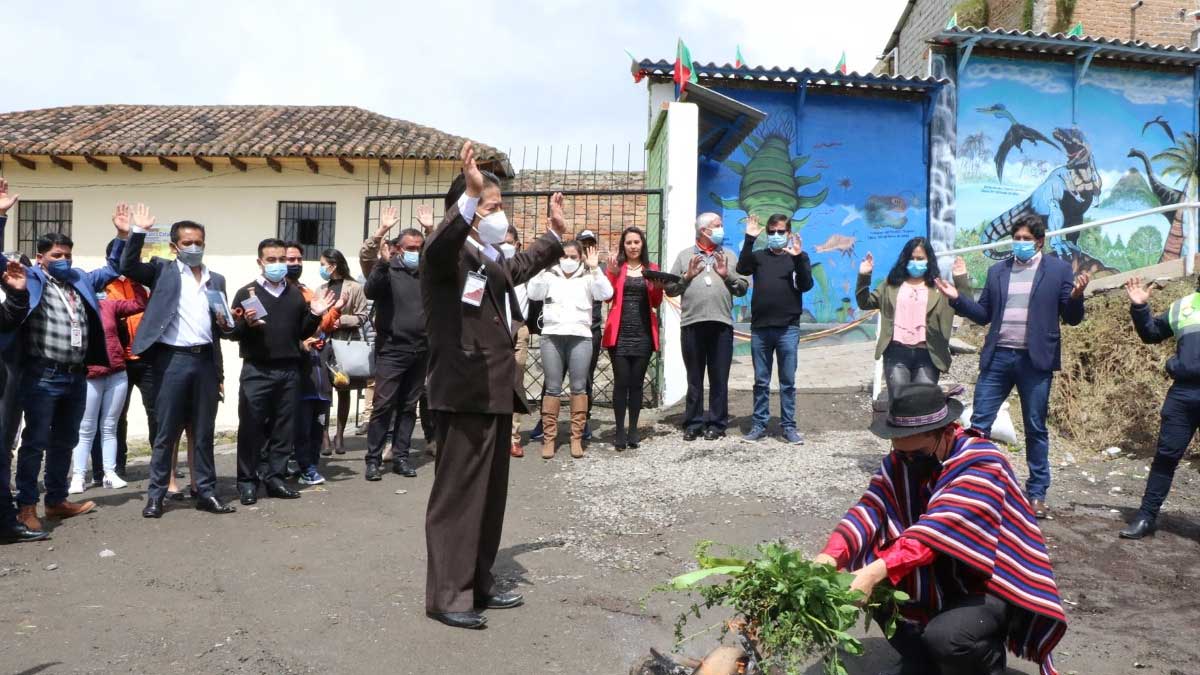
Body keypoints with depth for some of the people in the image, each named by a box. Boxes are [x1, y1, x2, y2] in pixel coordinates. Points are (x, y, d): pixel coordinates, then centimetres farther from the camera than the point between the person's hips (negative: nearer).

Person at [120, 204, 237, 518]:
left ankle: (206, 492, 17)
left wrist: (227, 324, -3)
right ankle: (156, 494, 13)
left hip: (206, 360, 4)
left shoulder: (217, 280, 15)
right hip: (172, 359, -3)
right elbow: (128, 267, -11)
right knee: (166, 432, 3)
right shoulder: (163, 270, 5)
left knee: (204, 432, 10)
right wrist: (139, 231, -15)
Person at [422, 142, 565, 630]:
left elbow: (520, 267, 41)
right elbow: (437, 245, -36)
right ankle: (446, 595, 5)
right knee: (457, 495, -4)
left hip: (495, 391, 10)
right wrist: (471, 195, -49)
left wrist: (555, 234, 45)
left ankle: (478, 584, 25)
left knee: (491, 494, 14)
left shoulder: (491, 258, 19)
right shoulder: (449, 253, -10)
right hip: (464, 392, -10)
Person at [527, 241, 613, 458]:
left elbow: (606, 294, -3)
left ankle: (577, 438, 6)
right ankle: (549, 438, 3)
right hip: (552, 336, 0)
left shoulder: (588, 278, 11)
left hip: (580, 336, 0)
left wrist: (595, 269, -9)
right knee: (552, 388, 0)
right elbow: (533, 294, -2)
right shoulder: (550, 276, 12)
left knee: (579, 387, 0)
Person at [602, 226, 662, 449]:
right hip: (620, 333, -2)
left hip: (643, 333, 2)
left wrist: (658, 285, -9)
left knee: (637, 382, 5)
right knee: (621, 381, -4)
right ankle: (619, 430, 1)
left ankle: (633, 429, 12)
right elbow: (607, 297, -4)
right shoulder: (615, 267, 7)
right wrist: (612, 272, -14)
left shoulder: (651, 268, 11)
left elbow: (656, 303, 9)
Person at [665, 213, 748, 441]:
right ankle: (693, 423, 12)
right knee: (694, 378, 5)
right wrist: (687, 276, -6)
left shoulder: (729, 256, 16)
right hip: (692, 324, -1)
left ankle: (717, 424, 11)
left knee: (719, 378, 3)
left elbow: (743, 288, 11)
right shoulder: (684, 255, 12)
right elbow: (670, 288, 8)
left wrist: (727, 275, -4)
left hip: (722, 324, 1)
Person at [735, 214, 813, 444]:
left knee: (788, 382, 3)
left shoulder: (798, 257, 7)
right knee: (761, 381, 7)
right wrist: (749, 239, -13)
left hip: (788, 329, -2)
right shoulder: (759, 256, 11)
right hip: (759, 328, 2)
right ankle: (759, 425, 13)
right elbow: (742, 269, -8)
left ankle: (788, 426, 9)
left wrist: (798, 258, -19)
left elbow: (806, 285, -6)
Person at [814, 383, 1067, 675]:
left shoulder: (981, 464, -25)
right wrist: (830, 556, -37)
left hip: (992, 584, -6)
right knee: (877, 590, -14)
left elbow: (939, 529, -38)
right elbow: (870, 509, -18)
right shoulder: (900, 461, -5)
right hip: (938, 580, 7)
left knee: (943, 638, -30)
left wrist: (877, 571, -49)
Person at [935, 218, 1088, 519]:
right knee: (979, 423, 1)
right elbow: (983, 315, 12)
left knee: (1035, 428, 7)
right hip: (998, 357, 3)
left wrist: (1076, 297, -19)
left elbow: (1072, 319, 2)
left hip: (1035, 360, -2)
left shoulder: (1059, 269, 3)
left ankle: (1036, 492, 17)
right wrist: (957, 298, -3)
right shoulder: (997, 270, 12)